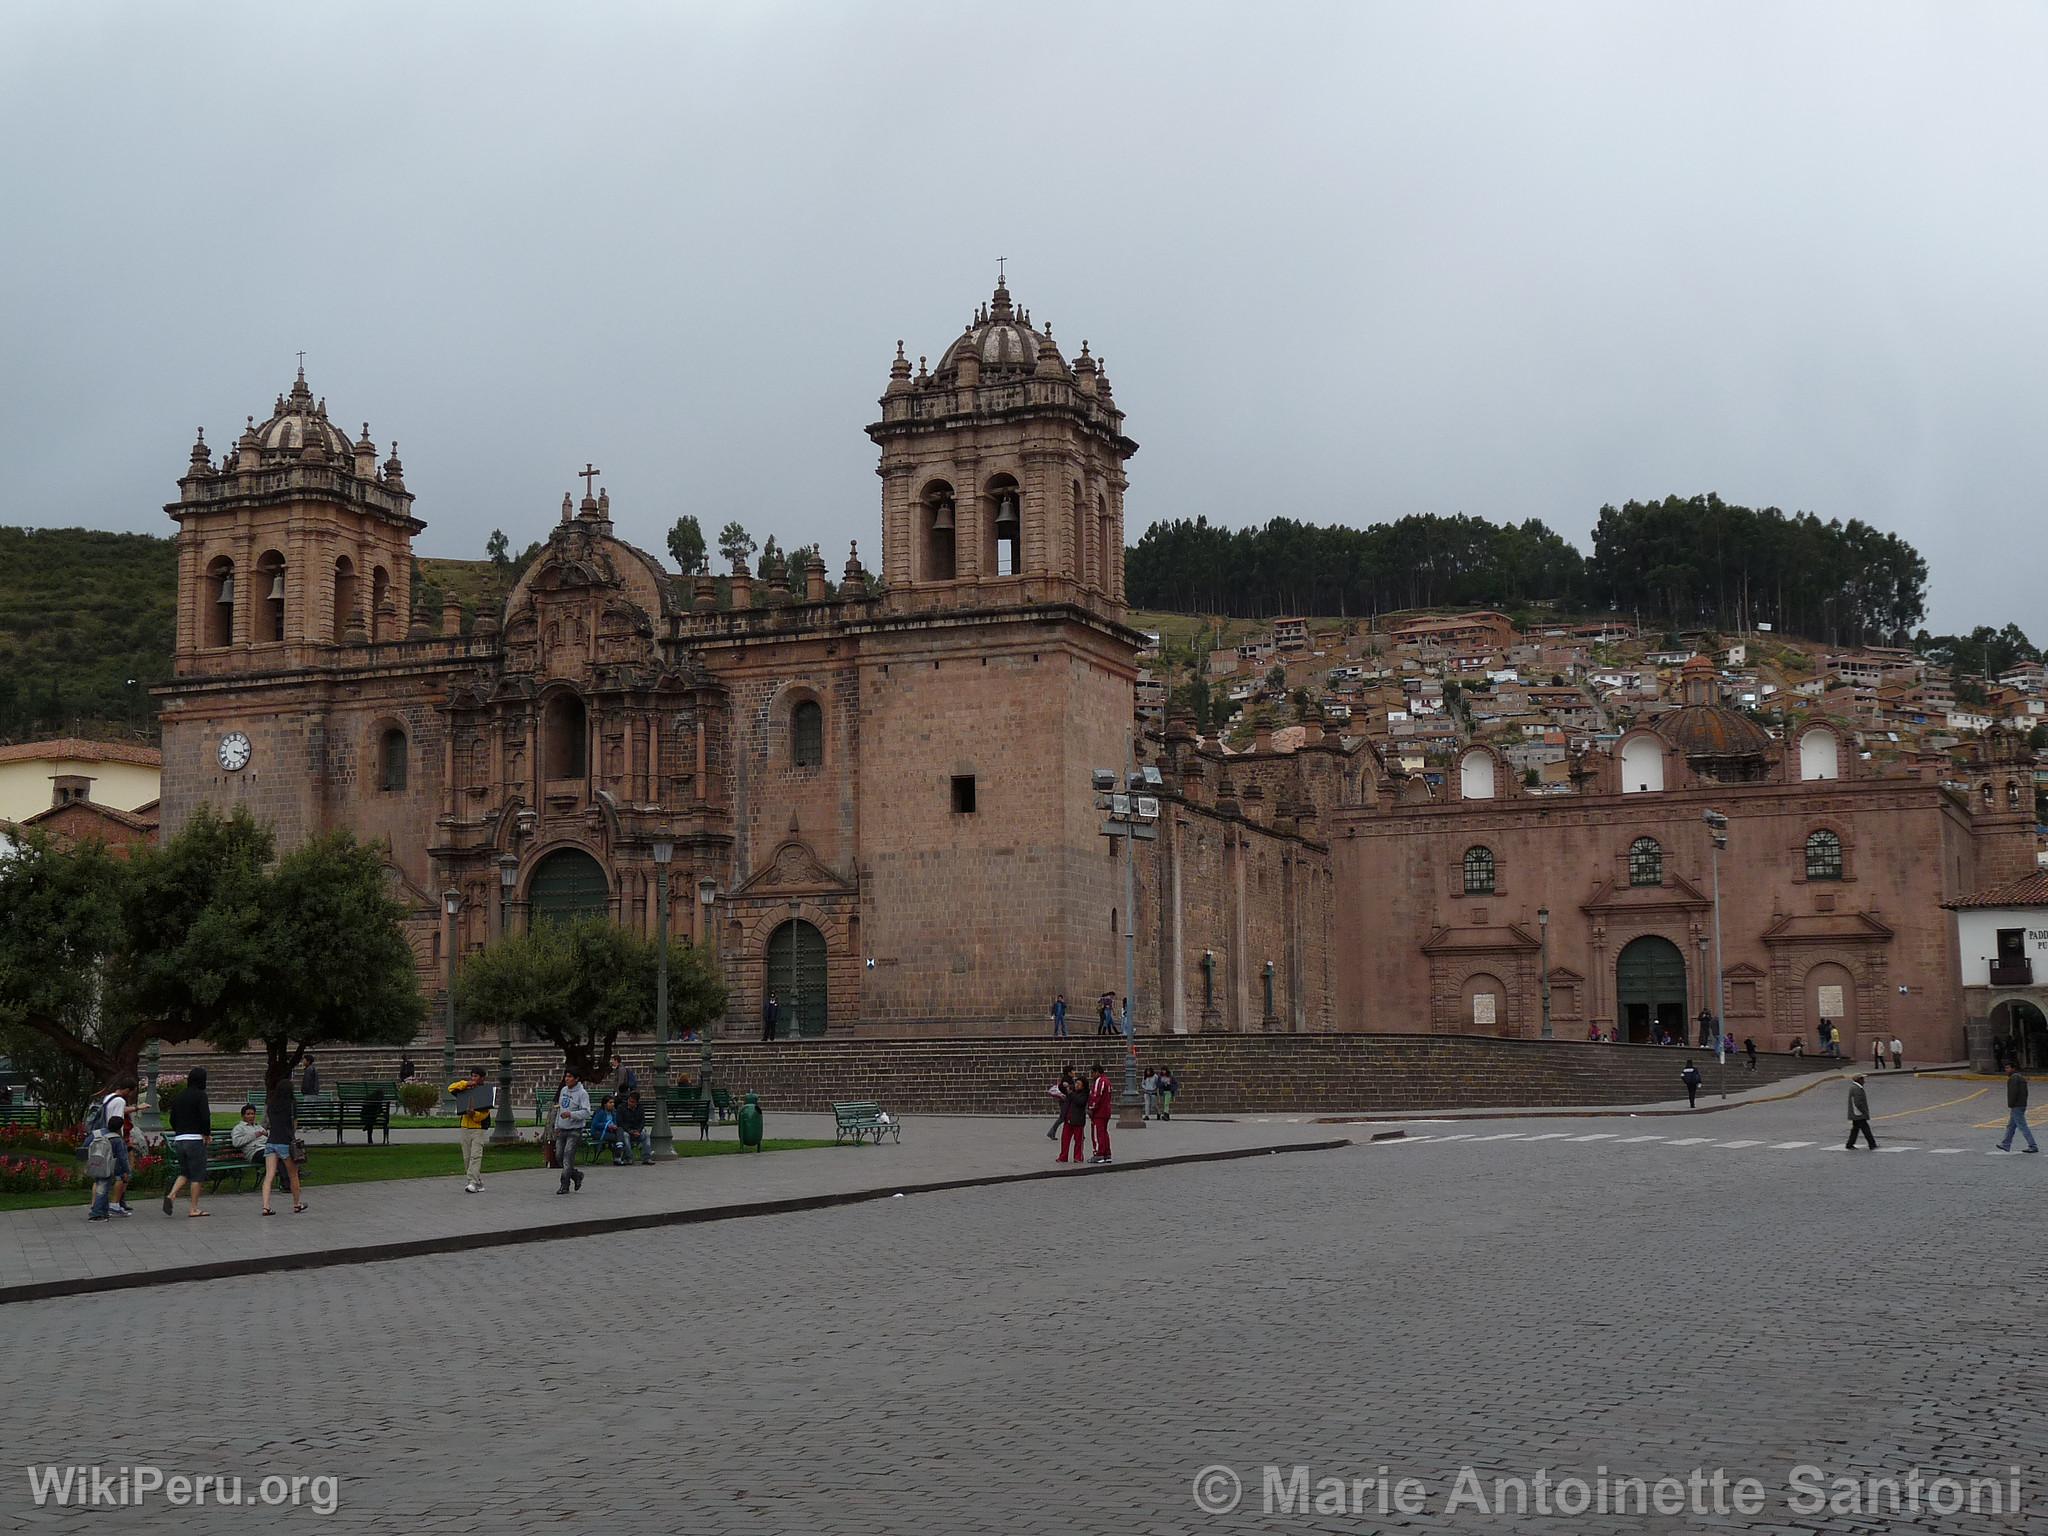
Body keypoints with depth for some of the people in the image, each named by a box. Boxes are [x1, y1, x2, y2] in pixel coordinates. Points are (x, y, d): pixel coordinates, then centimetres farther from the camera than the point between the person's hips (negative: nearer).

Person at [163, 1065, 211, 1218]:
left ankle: (171, 1195, -4)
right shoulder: (200, 1095, -9)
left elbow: (172, 1119, 15)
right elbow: (205, 1117, -18)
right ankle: (194, 1208, 3)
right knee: (198, 1175, 2)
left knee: (184, 1172, 19)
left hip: (178, 1140, 6)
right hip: (195, 1139, -6)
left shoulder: (178, 1097, 11)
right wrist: (207, 1134, -4)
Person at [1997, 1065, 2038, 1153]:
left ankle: (2033, 1147, -7)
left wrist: (2010, 1106, -18)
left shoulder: (2014, 1078, -17)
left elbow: (2013, 1092, -23)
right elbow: (2025, 1092, 18)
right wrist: (2024, 1104, 21)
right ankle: (2006, 1145, 22)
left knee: (2023, 1127, -7)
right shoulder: (2022, 1077, 14)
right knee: (2011, 1126, 16)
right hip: (2022, 1105, 10)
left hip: (2016, 1106, -10)